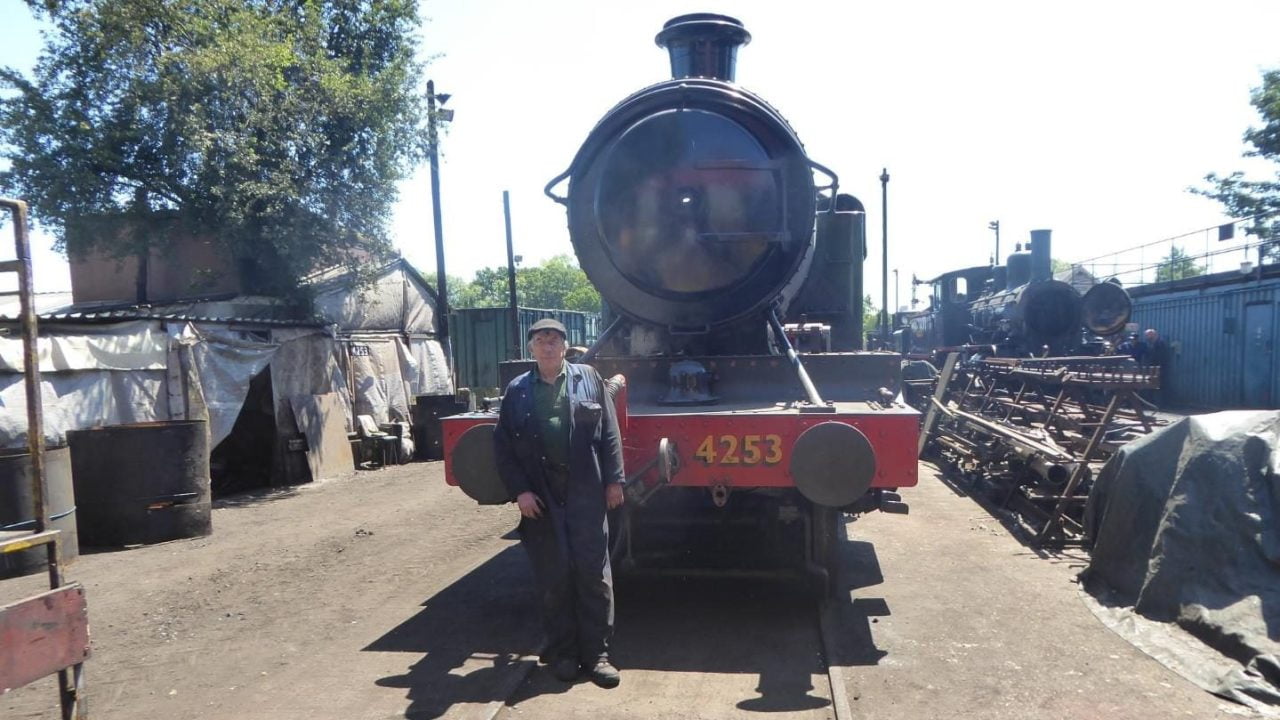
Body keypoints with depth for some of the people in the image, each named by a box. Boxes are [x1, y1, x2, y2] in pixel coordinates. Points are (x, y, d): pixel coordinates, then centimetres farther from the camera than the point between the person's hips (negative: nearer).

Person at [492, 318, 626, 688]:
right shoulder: (517, 391, 6)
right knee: (553, 577, 8)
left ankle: (596, 652, 15)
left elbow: (609, 433, 4)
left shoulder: (589, 379, 5)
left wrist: (613, 480, -2)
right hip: (541, 497, 1)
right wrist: (519, 490, -5)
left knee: (594, 573, 3)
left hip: (586, 493, 0)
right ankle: (562, 652, 22)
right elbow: (503, 445, 4)